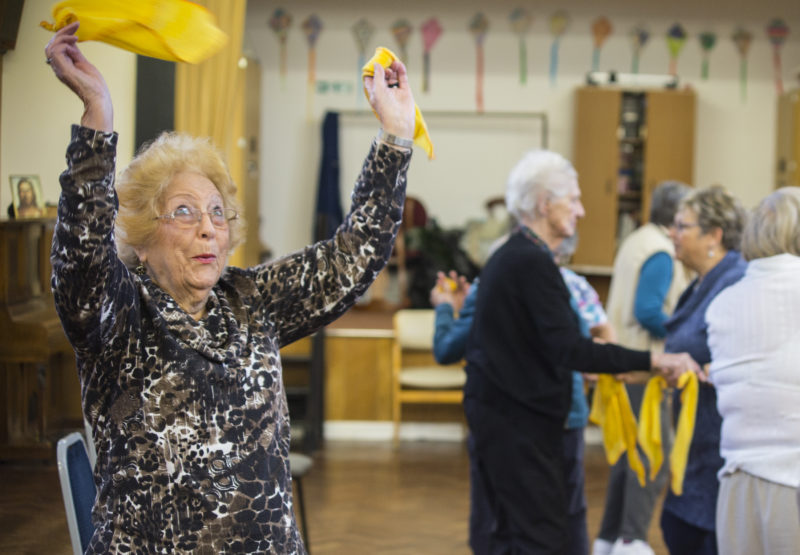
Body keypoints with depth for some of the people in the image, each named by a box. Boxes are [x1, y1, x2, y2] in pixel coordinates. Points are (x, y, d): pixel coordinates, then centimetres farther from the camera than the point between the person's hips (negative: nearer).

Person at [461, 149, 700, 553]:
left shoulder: (509, 256, 14)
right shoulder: (533, 262, -18)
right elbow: (567, 348, -25)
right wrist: (652, 360, -25)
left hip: (497, 410, 10)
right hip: (520, 417, -10)